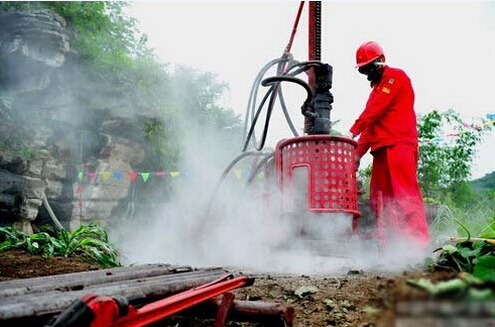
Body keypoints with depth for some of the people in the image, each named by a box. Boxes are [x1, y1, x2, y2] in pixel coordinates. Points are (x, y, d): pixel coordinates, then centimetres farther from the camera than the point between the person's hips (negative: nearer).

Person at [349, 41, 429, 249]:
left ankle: (417, 245, -18)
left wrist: (352, 132, -13)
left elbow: (373, 111, -11)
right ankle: (387, 243, 5)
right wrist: (358, 153, 17)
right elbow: (371, 123, 26)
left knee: (404, 194, -16)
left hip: (398, 144, -10)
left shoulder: (395, 76, 2)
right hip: (382, 148, 10)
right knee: (379, 198, 4)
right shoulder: (377, 89, 29)